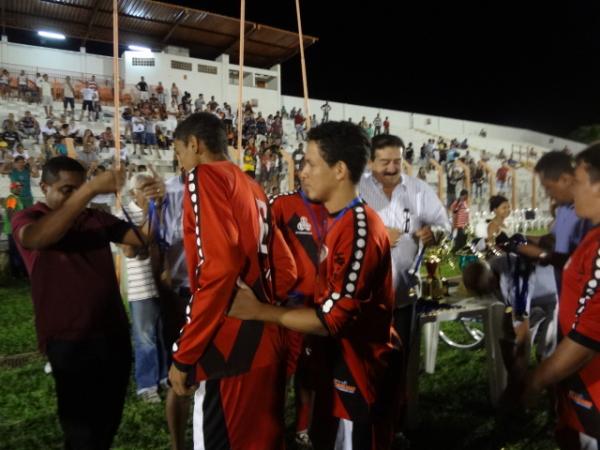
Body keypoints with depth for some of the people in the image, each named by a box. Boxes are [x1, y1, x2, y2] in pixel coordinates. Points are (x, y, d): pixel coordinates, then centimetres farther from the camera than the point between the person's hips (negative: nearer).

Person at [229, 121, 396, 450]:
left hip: (357, 374, -9)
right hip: (336, 365, 9)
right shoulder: (335, 221, 6)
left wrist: (259, 310, -18)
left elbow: (332, 319, -26)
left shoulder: (359, 231, -26)